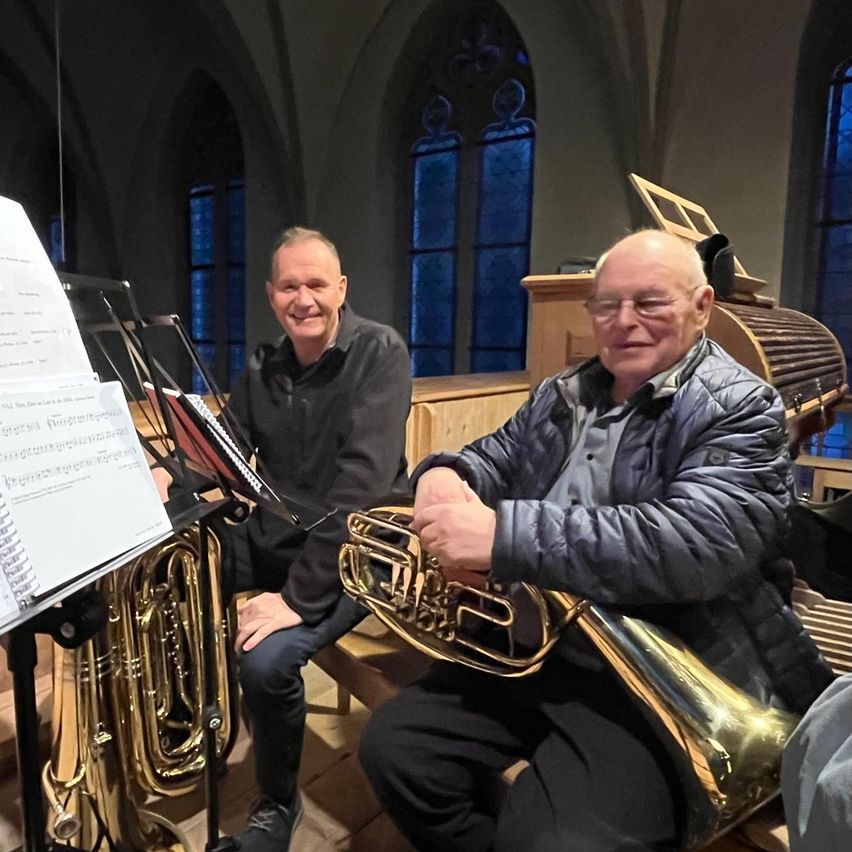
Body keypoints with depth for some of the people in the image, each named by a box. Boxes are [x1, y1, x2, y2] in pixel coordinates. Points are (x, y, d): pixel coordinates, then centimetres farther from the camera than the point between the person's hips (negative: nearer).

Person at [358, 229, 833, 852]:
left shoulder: (739, 410, -9)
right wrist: (445, 474, -7)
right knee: (392, 748, -1)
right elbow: (495, 457, 20)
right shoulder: (563, 395, 12)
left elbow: (702, 544, -26)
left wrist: (503, 534, -30)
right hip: (532, 648, 7)